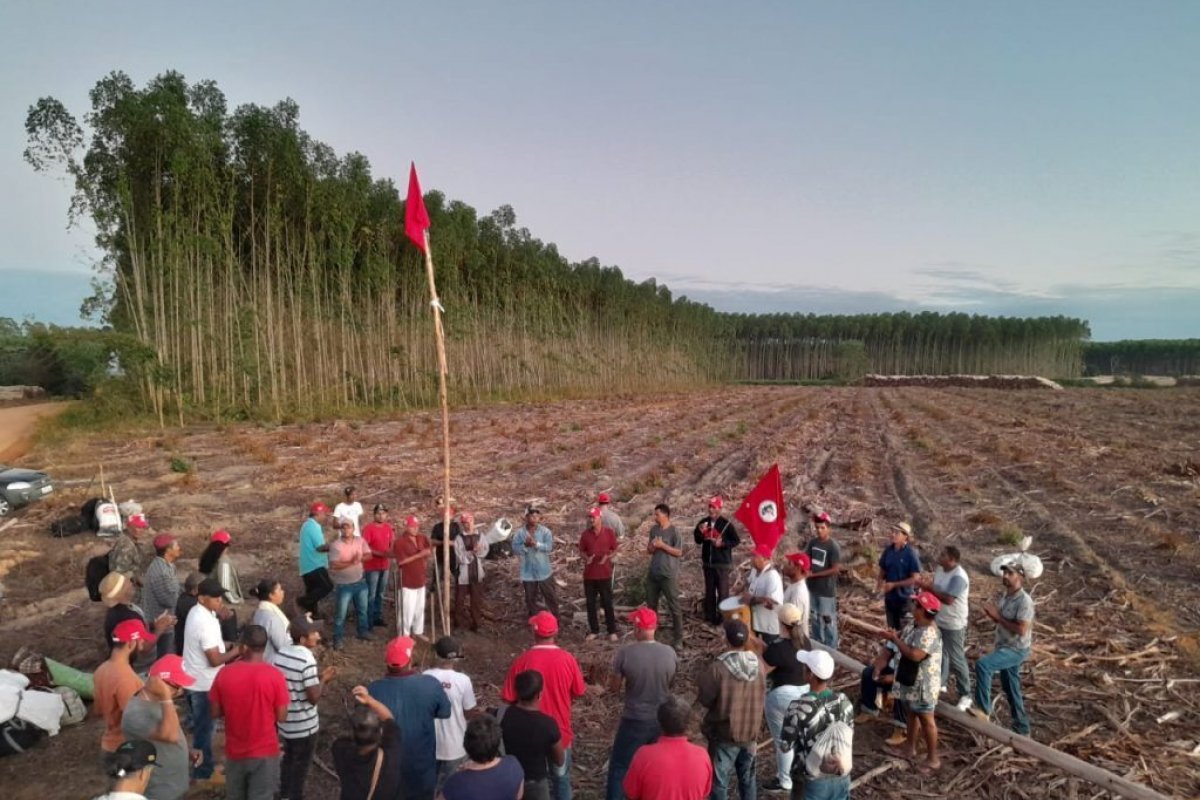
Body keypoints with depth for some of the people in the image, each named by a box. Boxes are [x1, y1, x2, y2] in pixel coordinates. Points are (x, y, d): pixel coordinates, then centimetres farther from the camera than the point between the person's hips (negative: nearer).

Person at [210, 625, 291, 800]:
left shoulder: (224, 674, -12)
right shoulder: (275, 676, -19)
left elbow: (215, 713, -2)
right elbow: (281, 717, -12)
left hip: (235, 751, 3)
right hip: (265, 751, -3)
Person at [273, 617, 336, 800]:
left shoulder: (279, 653, -5)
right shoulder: (307, 660, -28)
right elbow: (314, 697, -25)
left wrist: (317, 676, 6)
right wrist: (324, 680, -9)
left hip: (283, 720, 7)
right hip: (304, 724, -7)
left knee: (288, 758, 27)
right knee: (301, 764, 13)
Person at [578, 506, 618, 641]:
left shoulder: (609, 532, -4)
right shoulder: (585, 534, 1)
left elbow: (614, 550, 2)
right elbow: (581, 551, 7)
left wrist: (607, 557, -17)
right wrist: (586, 558, -14)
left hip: (605, 573, -2)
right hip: (589, 574, 2)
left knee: (607, 603, 3)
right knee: (590, 603, 8)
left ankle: (612, 631, 13)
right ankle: (594, 630, 21)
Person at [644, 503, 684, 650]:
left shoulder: (673, 531, -10)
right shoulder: (653, 529, 7)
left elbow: (678, 552, -12)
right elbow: (649, 550, 12)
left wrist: (662, 545, -17)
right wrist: (652, 547, -10)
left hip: (669, 575, -6)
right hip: (653, 573, 6)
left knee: (674, 606, -1)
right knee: (651, 605, 15)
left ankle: (678, 639, 5)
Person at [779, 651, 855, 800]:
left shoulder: (799, 708, -24)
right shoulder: (844, 702, -10)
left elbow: (785, 745, -12)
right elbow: (849, 741, 3)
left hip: (811, 781, -4)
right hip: (841, 778, 4)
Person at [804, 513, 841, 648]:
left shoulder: (833, 547, -17)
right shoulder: (812, 542, 0)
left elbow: (836, 569, -19)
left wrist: (814, 574, -19)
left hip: (827, 590, -6)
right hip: (813, 587, 6)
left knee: (828, 620, 5)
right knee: (815, 618, 19)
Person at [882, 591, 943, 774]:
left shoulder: (929, 633, -28)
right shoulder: (914, 626, 3)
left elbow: (915, 655, -34)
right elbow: (906, 641, 14)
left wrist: (895, 640, -25)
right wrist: (895, 636, -4)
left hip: (923, 684, -10)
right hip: (911, 680, 10)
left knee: (926, 720, 4)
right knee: (912, 714, 22)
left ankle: (933, 759, 19)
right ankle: (909, 748, 38)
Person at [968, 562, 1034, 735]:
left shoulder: (1024, 601, -21)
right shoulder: (1005, 595, 6)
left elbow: (1021, 629, -26)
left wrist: (997, 616, -22)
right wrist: (991, 615, -3)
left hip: (1016, 649, -9)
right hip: (1004, 647, 9)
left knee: (982, 664, -27)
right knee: (1010, 689, 17)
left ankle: (983, 709, -16)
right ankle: (1021, 728, 30)